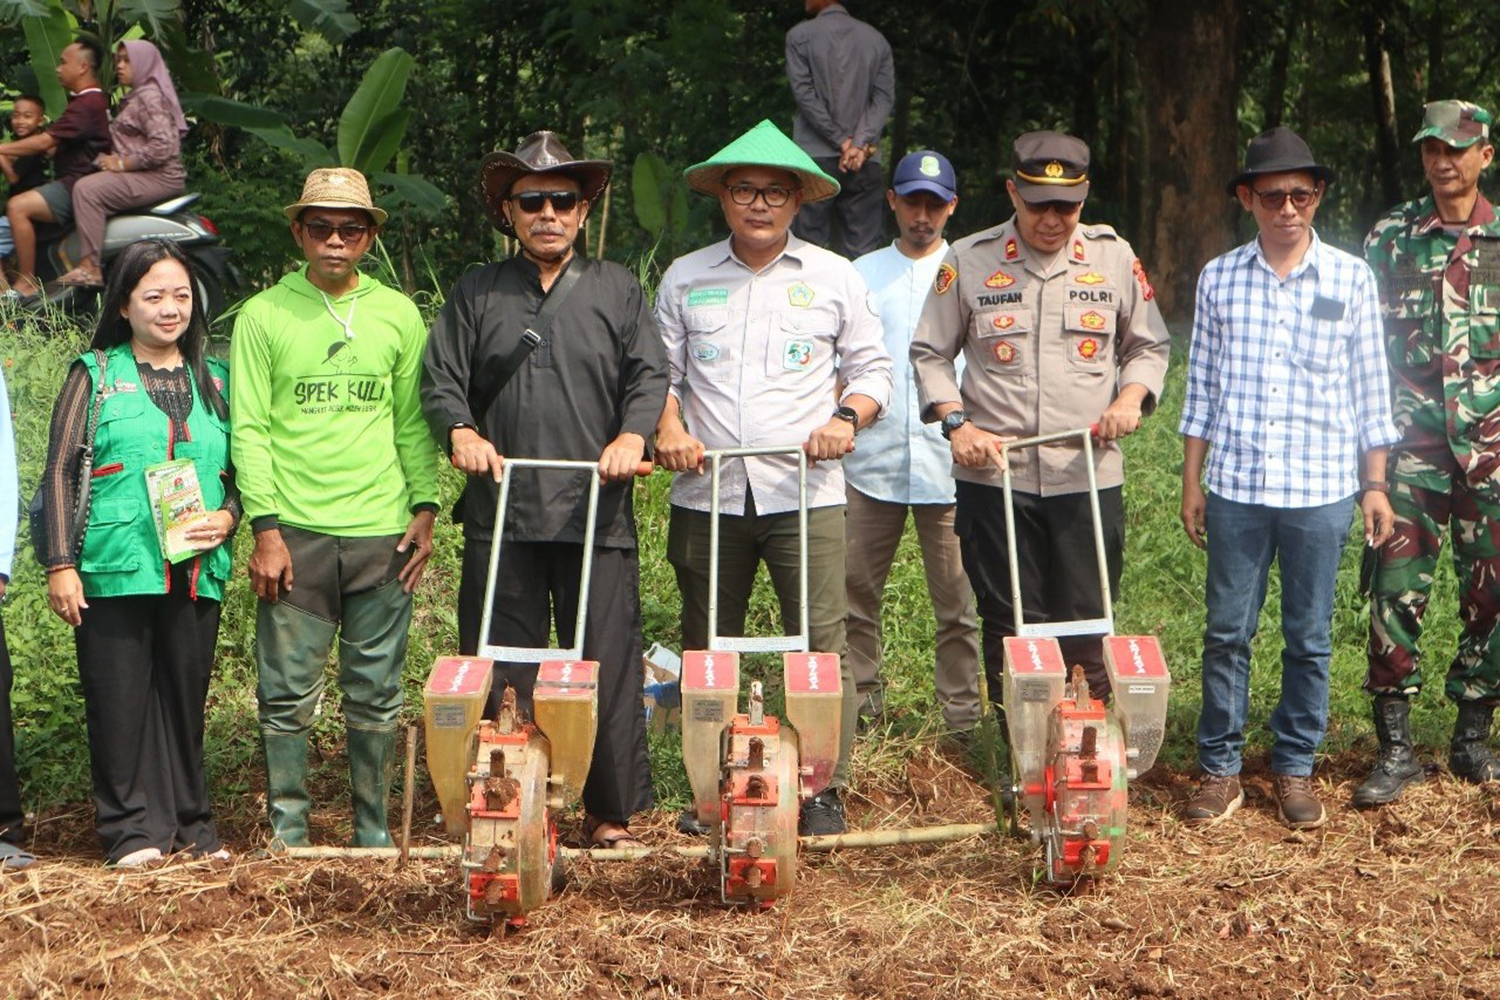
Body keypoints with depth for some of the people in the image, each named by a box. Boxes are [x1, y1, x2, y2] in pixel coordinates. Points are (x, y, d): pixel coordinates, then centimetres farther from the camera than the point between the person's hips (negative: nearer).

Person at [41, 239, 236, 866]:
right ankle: (132, 829, 8)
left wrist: (227, 516, -2)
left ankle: (189, 823, 18)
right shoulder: (96, 375, 4)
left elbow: (241, 471, 19)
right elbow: (60, 472, 1)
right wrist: (60, 564, -5)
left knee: (186, 695, 7)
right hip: (114, 571, -3)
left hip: (196, 572, 3)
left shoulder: (215, 380, 14)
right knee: (120, 697, -1)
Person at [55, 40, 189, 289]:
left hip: (159, 178, -11)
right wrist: (111, 159, 5)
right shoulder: (136, 97, 23)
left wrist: (122, 163, -17)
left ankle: (90, 268, -27)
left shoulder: (150, 97, -10)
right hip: (143, 176, 11)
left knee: (87, 188, -23)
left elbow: (162, 147, -22)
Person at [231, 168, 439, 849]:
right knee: (288, 693, 0)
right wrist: (266, 529, -8)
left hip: (382, 535, 2)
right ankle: (286, 831, 10)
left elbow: (413, 424, 12)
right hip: (296, 533, -2)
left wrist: (424, 508, 2)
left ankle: (372, 829, 16)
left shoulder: (398, 315, 9)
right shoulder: (263, 316, 2)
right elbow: (249, 429, -1)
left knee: (376, 693, 6)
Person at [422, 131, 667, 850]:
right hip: (500, 514, 1)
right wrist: (461, 431, -10)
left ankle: (611, 815, 9)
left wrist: (632, 435, -13)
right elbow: (440, 379, 9)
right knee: (501, 669, 3)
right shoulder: (476, 293, 14)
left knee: (606, 667, -1)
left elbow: (648, 375, 6)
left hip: (596, 513, -1)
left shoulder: (616, 290, 14)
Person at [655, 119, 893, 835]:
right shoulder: (685, 279, 11)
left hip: (805, 493, -1)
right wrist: (668, 425, -5)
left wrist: (846, 416, -7)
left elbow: (872, 366, 12)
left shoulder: (835, 278, 9)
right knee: (706, 648, 7)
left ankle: (824, 791, 1)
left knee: (821, 645, -7)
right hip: (705, 495, 2)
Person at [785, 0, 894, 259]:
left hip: (815, 156, -2)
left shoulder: (800, 36, 2)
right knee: (863, 251, 2)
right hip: (865, 160, 2)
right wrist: (861, 144, -8)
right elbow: (884, 97, 0)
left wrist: (841, 140, -5)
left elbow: (804, 93, -5)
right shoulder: (876, 39, 10)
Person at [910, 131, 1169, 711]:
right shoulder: (969, 261, 3)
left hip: (1089, 475, 1)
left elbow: (1149, 345, 17)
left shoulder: (1114, 257, 7)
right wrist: (956, 423, -6)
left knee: (1086, 628, 2)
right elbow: (929, 354, 9)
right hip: (993, 474, -1)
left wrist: (1131, 398, -4)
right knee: (1007, 627, 4)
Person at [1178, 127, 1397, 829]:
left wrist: (1376, 485, 3)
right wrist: (1192, 481, 8)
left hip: (1320, 488, -1)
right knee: (1227, 632, 4)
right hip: (1235, 485, 1)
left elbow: (1370, 388, 4)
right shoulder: (1218, 279, 4)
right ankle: (1219, 767, 16)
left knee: (1310, 638, 7)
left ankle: (1295, 768, 20)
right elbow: (1202, 385, 9)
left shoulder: (1350, 279, 1)